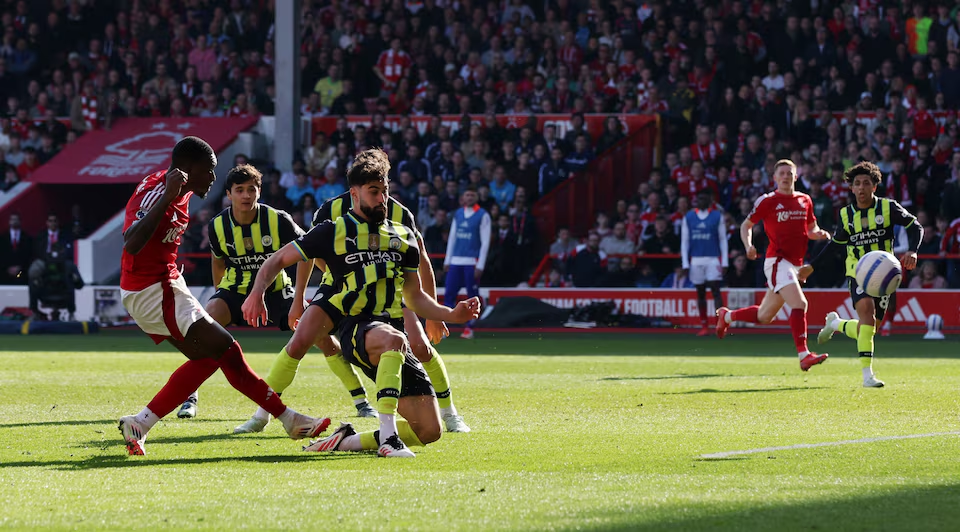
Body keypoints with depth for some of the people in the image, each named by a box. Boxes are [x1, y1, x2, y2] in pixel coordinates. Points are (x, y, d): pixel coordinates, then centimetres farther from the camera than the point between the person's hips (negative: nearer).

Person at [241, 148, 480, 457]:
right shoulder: (334, 232, 9)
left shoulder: (404, 236, 21)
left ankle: (349, 441, 9)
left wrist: (453, 315, 8)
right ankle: (387, 436, -44)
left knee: (429, 431, -6)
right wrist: (257, 293, -9)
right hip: (355, 327, -5)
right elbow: (278, 260, 10)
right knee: (393, 340, -44)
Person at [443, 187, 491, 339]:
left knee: (472, 296, -1)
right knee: (448, 294, -2)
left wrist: (480, 266, -10)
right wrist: (447, 260, 11)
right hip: (456, 261, 4)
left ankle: (469, 328, 5)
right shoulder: (458, 214, 14)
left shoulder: (483, 216, -1)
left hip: (472, 262, -4)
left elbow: (485, 243, -4)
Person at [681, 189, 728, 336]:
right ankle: (704, 326, 11)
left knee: (716, 291, -11)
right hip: (696, 260, 2)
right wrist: (685, 264, 1)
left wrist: (725, 262, -3)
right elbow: (684, 242, 7)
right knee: (700, 293, 6)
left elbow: (723, 240, 3)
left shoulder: (717, 216, 3)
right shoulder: (688, 217, 7)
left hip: (713, 259, -2)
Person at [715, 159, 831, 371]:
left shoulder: (805, 200, 11)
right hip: (777, 261, -7)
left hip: (794, 264, 7)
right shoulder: (767, 201, -3)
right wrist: (748, 245, -12)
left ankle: (726, 316, 39)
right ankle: (803, 355, -27)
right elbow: (746, 225, 6)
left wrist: (819, 234, -2)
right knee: (799, 304, -25)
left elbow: (811, 230, 22)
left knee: (764, 316, 15)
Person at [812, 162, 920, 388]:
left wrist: (912, 251, -20)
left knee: (865, 331, 2)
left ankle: (836, 323, 38)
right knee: (866, 309, -28)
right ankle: (867, 374, -29)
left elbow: (915, 227, -1)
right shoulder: (846, 215, 4)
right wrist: (812, 266, 17)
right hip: (858, 273, -1)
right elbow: (836, 243, 18)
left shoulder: (888, 208, -2)